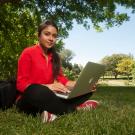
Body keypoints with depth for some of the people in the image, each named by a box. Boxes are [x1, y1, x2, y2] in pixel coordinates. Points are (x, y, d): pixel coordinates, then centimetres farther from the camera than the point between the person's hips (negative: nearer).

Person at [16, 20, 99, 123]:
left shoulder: (55, 57, 12)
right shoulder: (28, 53, -6)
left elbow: (61, 79, 7)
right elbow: (21, 84, -12)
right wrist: (48, 86, -28)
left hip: (48, 96, 6)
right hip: (29, 100, -6)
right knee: (39, 92, -42)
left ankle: (53, 111, -27)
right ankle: (75, 108, -20)